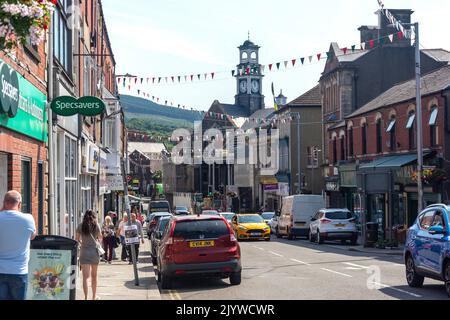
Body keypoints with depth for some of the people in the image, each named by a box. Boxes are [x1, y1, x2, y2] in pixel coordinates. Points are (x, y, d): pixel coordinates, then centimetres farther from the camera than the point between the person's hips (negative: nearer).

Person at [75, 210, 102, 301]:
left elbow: (77, 239, 5)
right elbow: (100, 238, 9)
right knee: (94, 275, 15)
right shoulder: (96, 225, -1)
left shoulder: (81, 226, 1)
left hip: (84, 251, 0)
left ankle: (86, 297, -15)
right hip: (94, 251, 0)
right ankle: (94, 296, 29)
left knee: (85, 276, -4)